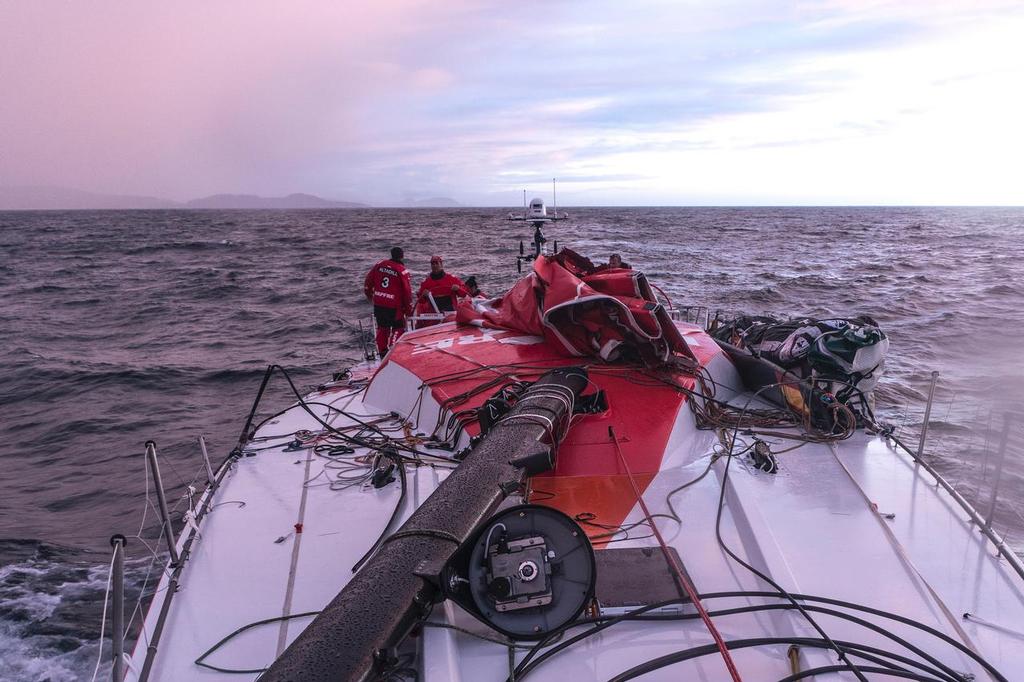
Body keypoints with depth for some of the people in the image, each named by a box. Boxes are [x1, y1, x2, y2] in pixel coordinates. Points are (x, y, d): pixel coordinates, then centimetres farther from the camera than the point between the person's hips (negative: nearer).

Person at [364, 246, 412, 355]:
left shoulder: (379, 265, 3)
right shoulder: (402, 271, -11)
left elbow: (368, 280, 12)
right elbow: (407, 292, -9)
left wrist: (369, 294, 30)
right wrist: (409, 310, 2)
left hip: (378, 304, 5)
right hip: (394, 307, -5)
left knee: (382, 327, 20)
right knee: (398, 328, 10)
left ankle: (382, 352, 25)